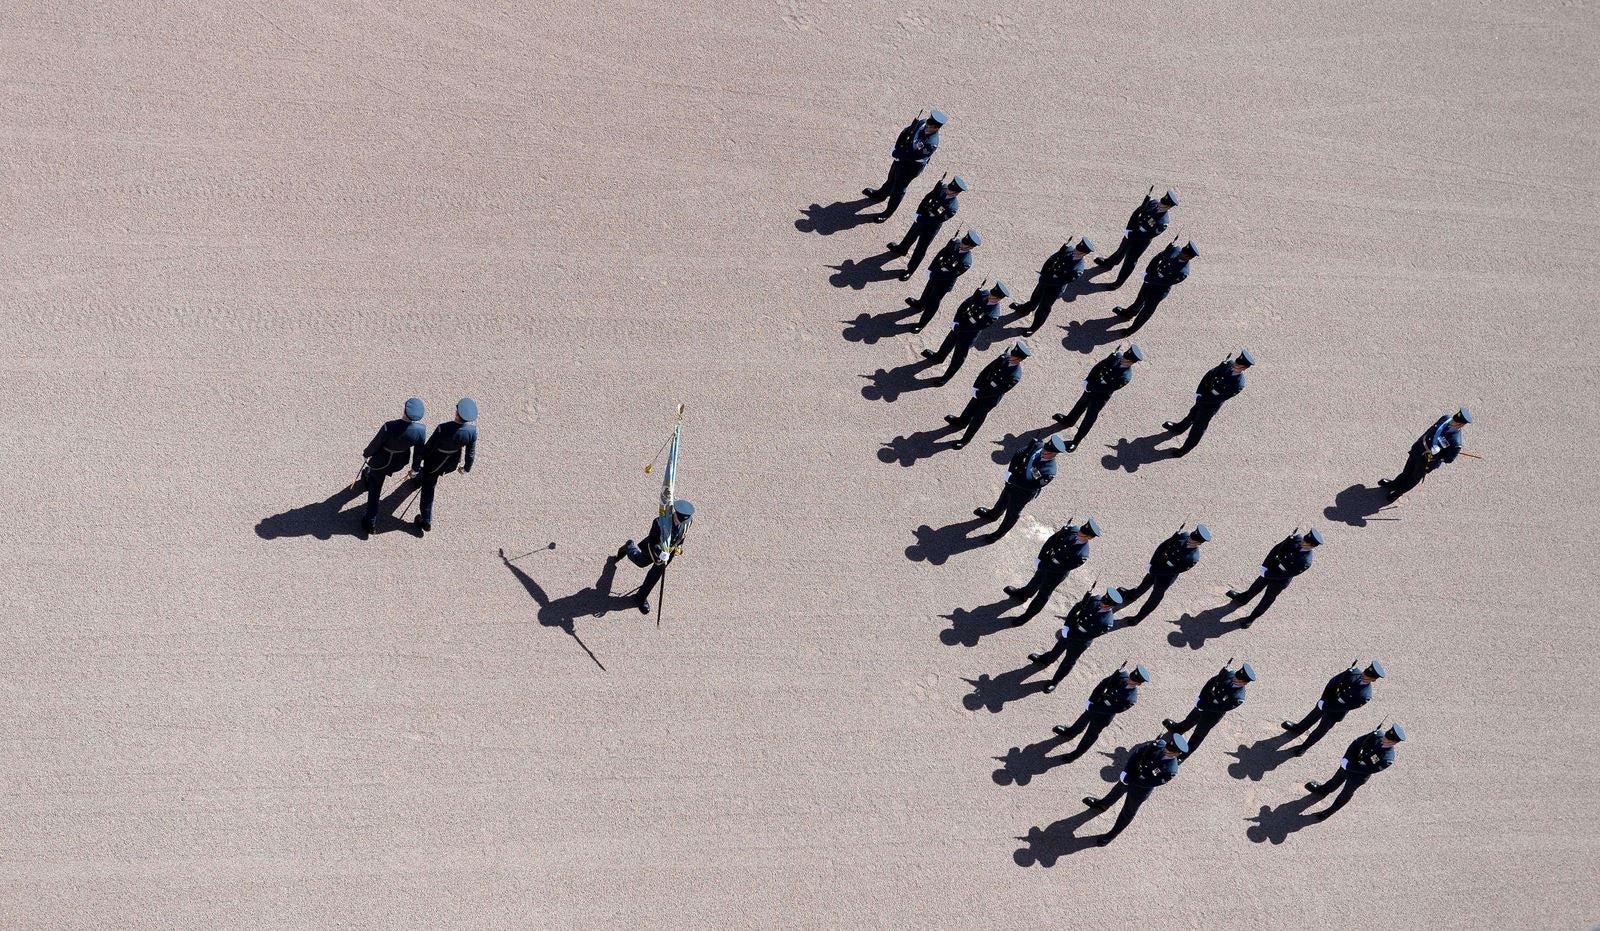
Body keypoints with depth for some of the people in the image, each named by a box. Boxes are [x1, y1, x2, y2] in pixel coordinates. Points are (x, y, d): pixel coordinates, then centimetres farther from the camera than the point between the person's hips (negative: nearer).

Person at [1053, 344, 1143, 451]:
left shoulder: (1125, 377, -35)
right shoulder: (1118, 356, -18)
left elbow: (1107, 388, -31)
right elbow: (1100, 365, -8)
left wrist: (1089, 386, -26)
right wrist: (1088, 380, -15)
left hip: (1101, 397, -6)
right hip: (1093, 387, 6)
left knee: (1089, 418, 13)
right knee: (1081, 404, 30)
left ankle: (1075, 441, 34)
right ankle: (1069, 420, 58)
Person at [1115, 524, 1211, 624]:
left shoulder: (1193, 558, -35)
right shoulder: (1183, 535, -21)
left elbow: (1175, 570, -27)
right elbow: (1163, 546, -9)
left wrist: (1154, 570, -23)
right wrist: (1152, 563, -14)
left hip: (1166, 578, -5)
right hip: (1157, 565, 5)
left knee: (1156, 597, 20)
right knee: (1146, 582, 32)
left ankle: (1140, 616, 44)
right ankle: (1131, 595, 61)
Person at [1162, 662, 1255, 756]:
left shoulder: (1238, 698, -37)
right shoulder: (1229, 673, -23)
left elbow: (1219, 708, -29)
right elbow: (1212, 682, -10)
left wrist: (1201, 705, -23)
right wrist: (1201, 698, -17)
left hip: (1212, 716, -5)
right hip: (1204, 702, 5)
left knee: (1199, 735, 20)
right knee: (1190, 719, 32)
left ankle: (1184, 754, 45)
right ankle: (1178, 728, 63)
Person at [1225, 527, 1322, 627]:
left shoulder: (1305, 562, -37)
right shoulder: (1297, 538, -22)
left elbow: (1284, 575, -28)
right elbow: (1277, 549, -12)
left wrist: (1265, 574, -23)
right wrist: (1265, 566, -18)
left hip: (1280, 581, -5)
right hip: (1271, 568, 5)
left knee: (1267, 600, 21)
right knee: (1257, 586, 30)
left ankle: (1253, 617, 46)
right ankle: (1242, 598, 58)